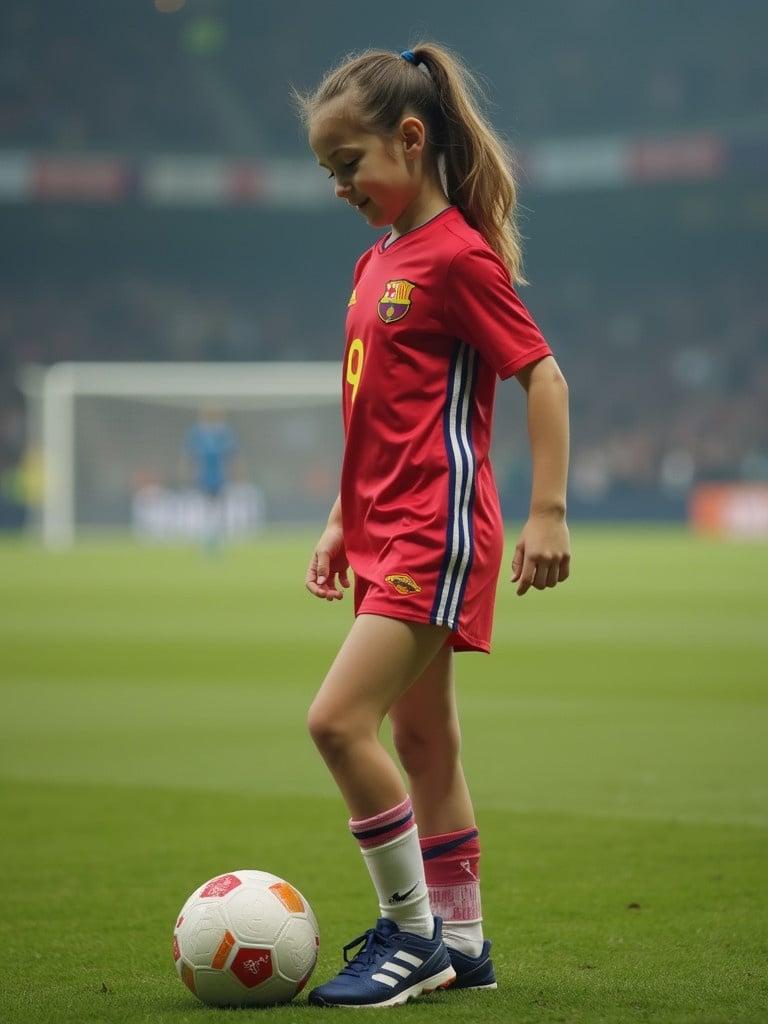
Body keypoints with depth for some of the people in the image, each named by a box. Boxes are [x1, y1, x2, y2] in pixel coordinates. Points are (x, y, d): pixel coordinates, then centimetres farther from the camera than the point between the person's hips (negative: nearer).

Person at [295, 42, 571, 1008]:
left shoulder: (459, 255, -12)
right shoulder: (376, 261, 15)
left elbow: (543, 377, -14)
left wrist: (548, 513, -16)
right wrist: (342, 522, 19)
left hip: (438, 530, -9)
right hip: (387, 532, 9)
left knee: (339, 719, -16)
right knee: (419, 738, 12)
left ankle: (410, 933, -5)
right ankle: (459, 940, 21)